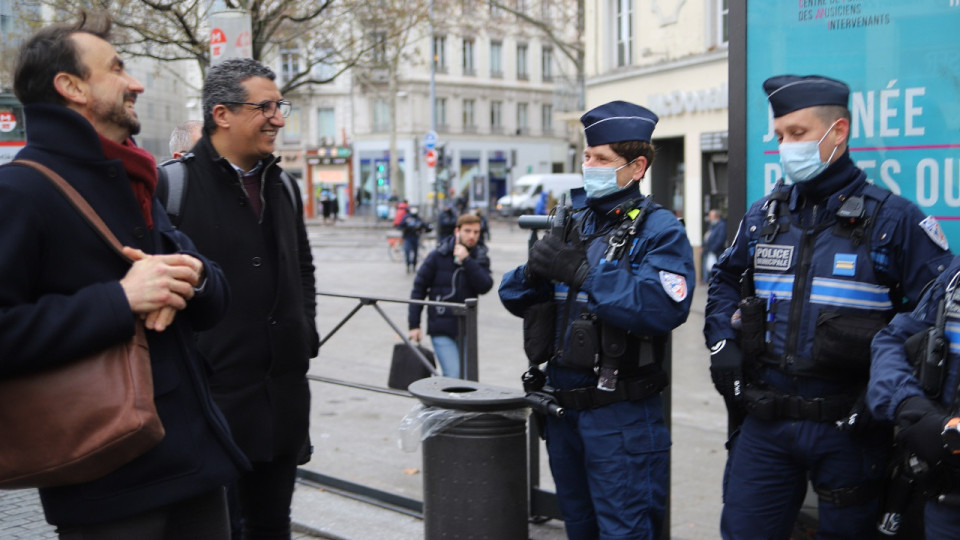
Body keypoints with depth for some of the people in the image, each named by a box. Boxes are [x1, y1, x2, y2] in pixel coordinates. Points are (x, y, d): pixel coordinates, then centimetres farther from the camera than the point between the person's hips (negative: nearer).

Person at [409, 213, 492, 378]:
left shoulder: (480, 258, 4)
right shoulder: (438, 256, -5)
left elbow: (485, 287, -12)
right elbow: (419, 288, -1)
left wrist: (466, 260, -19)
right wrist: (414, 324, -4)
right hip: (441, 328, -4)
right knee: (453, 376, -16)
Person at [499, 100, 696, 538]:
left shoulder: (658, 230, -11)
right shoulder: (570, 224, 10)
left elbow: (664, 307, -28)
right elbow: (514, 297, 9)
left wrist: (581, 271, -27)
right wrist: (533, 274, -14)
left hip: (621, 416, -7)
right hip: (562, 406, 7)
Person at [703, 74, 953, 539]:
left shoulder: (893, 218, -6)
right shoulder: (763, 216, 8)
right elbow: (725, 281, 22)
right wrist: (721, 342, 6)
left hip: (849, 428, -3)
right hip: (765, 420, 4)